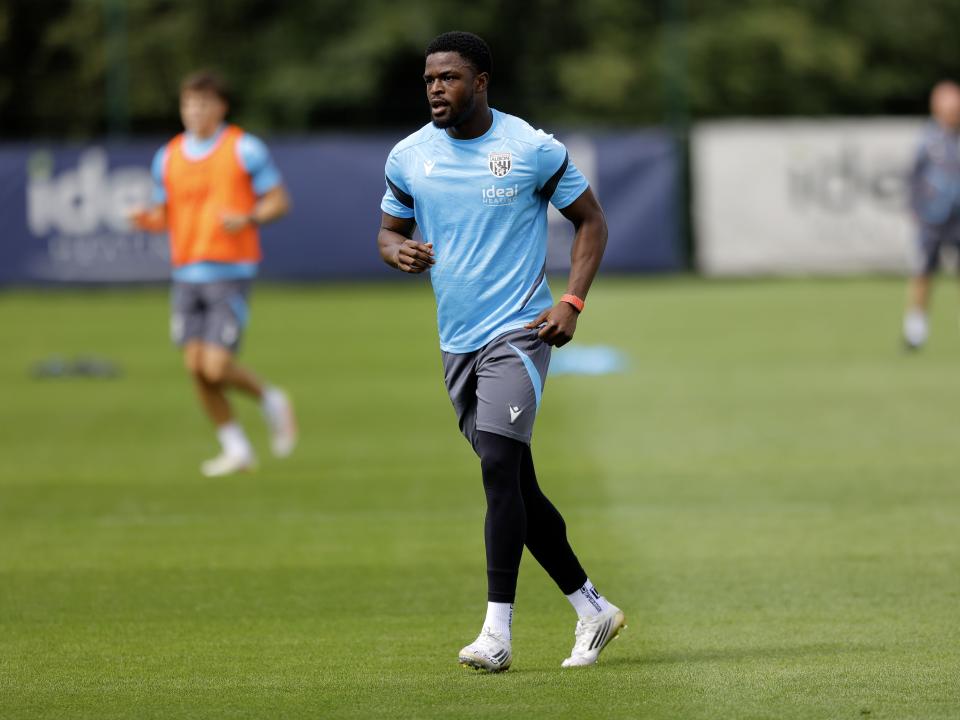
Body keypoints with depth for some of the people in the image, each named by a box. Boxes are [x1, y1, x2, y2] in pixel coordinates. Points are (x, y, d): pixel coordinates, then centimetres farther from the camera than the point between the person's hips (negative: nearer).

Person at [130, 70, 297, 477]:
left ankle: (271, 402, 16)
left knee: (217, 367, -14)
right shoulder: (167, 157, 10)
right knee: (196, 367, -1)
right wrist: (148, 221, -6)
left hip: (231, 272, -5)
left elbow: (279, 201, -2)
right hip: (187, 273, 5)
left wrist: (247, 219, -21)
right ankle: (236, 450, 13)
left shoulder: (245, 149, -4)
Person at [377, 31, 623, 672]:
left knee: (499, 467, -19)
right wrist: (398, 250, -8)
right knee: (516, 487, 10)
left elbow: (591, 221, 3)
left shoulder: (534, 149, -6)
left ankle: (497, 633, -20)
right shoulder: (409, 157, 5)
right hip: (458, 342, 6)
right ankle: (592, 609, 23)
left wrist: (571, 303, -9)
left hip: (519, 331, -6)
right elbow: (389, 229, 17)